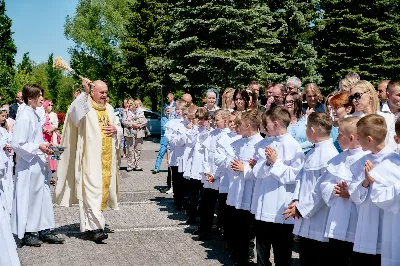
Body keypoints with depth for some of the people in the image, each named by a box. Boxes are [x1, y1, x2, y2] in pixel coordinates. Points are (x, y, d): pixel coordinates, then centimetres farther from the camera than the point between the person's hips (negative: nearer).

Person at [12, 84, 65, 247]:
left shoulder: (34, 115, 10)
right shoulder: (24, 117, -17)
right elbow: (17, 144, -20)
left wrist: (44, 148, 7)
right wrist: (39, 147, -20)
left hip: (39, 165, 9)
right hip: (29, 167, -9)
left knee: (43, 197, 12)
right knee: (29, 199, 2)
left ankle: (44, 230, 20)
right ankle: (26, 234, 15)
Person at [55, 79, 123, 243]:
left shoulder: (109, 109, 16)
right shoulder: (85, 107, -3)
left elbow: (119, 127, 23)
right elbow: (74, 111, -26)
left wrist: (116, 129, 0)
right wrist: (85, 92, -33)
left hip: (107, 159, 7)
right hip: (90, 158, -7)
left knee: (103, 189, 12)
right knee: (92, 190, -12)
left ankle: (97, 221, 25)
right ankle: (94, 227, -15)